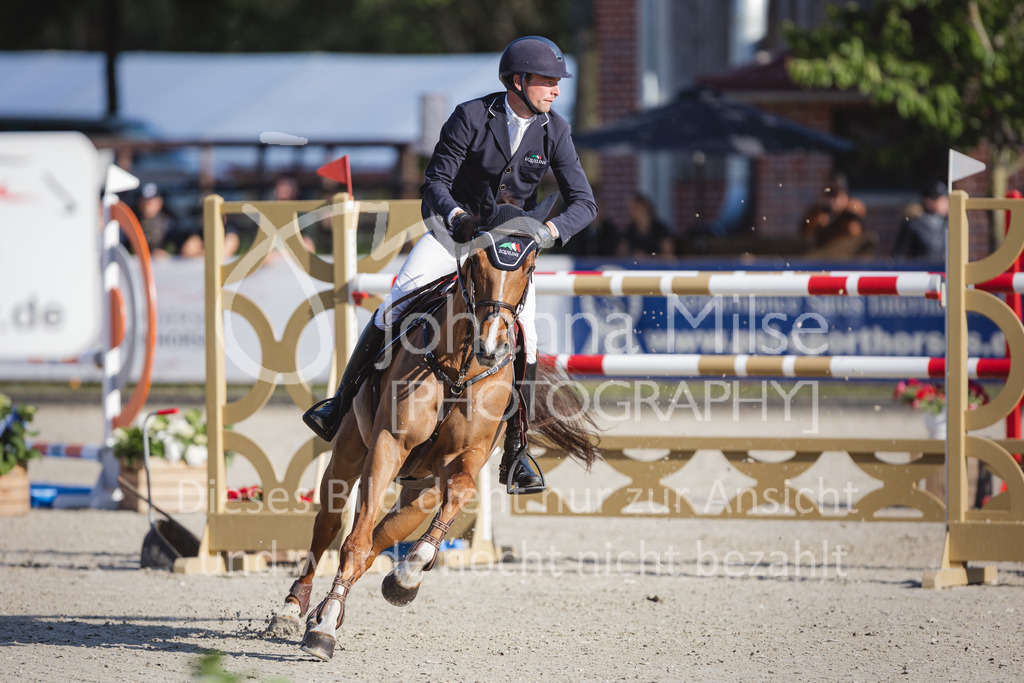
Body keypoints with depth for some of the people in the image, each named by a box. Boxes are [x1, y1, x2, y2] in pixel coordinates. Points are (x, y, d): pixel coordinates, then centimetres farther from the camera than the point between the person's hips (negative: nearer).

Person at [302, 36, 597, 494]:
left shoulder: (555, 132, -10)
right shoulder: (470, 117, -17)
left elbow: (583, 202, -10)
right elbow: (435, 182, -13)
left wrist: (551, 229, -31)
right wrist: (457, 215, -35)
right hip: (456, 226, -2)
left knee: (523, 336, -13)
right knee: (397, 304, -20)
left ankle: (515, 454, -4)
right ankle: (341, 404, -13)